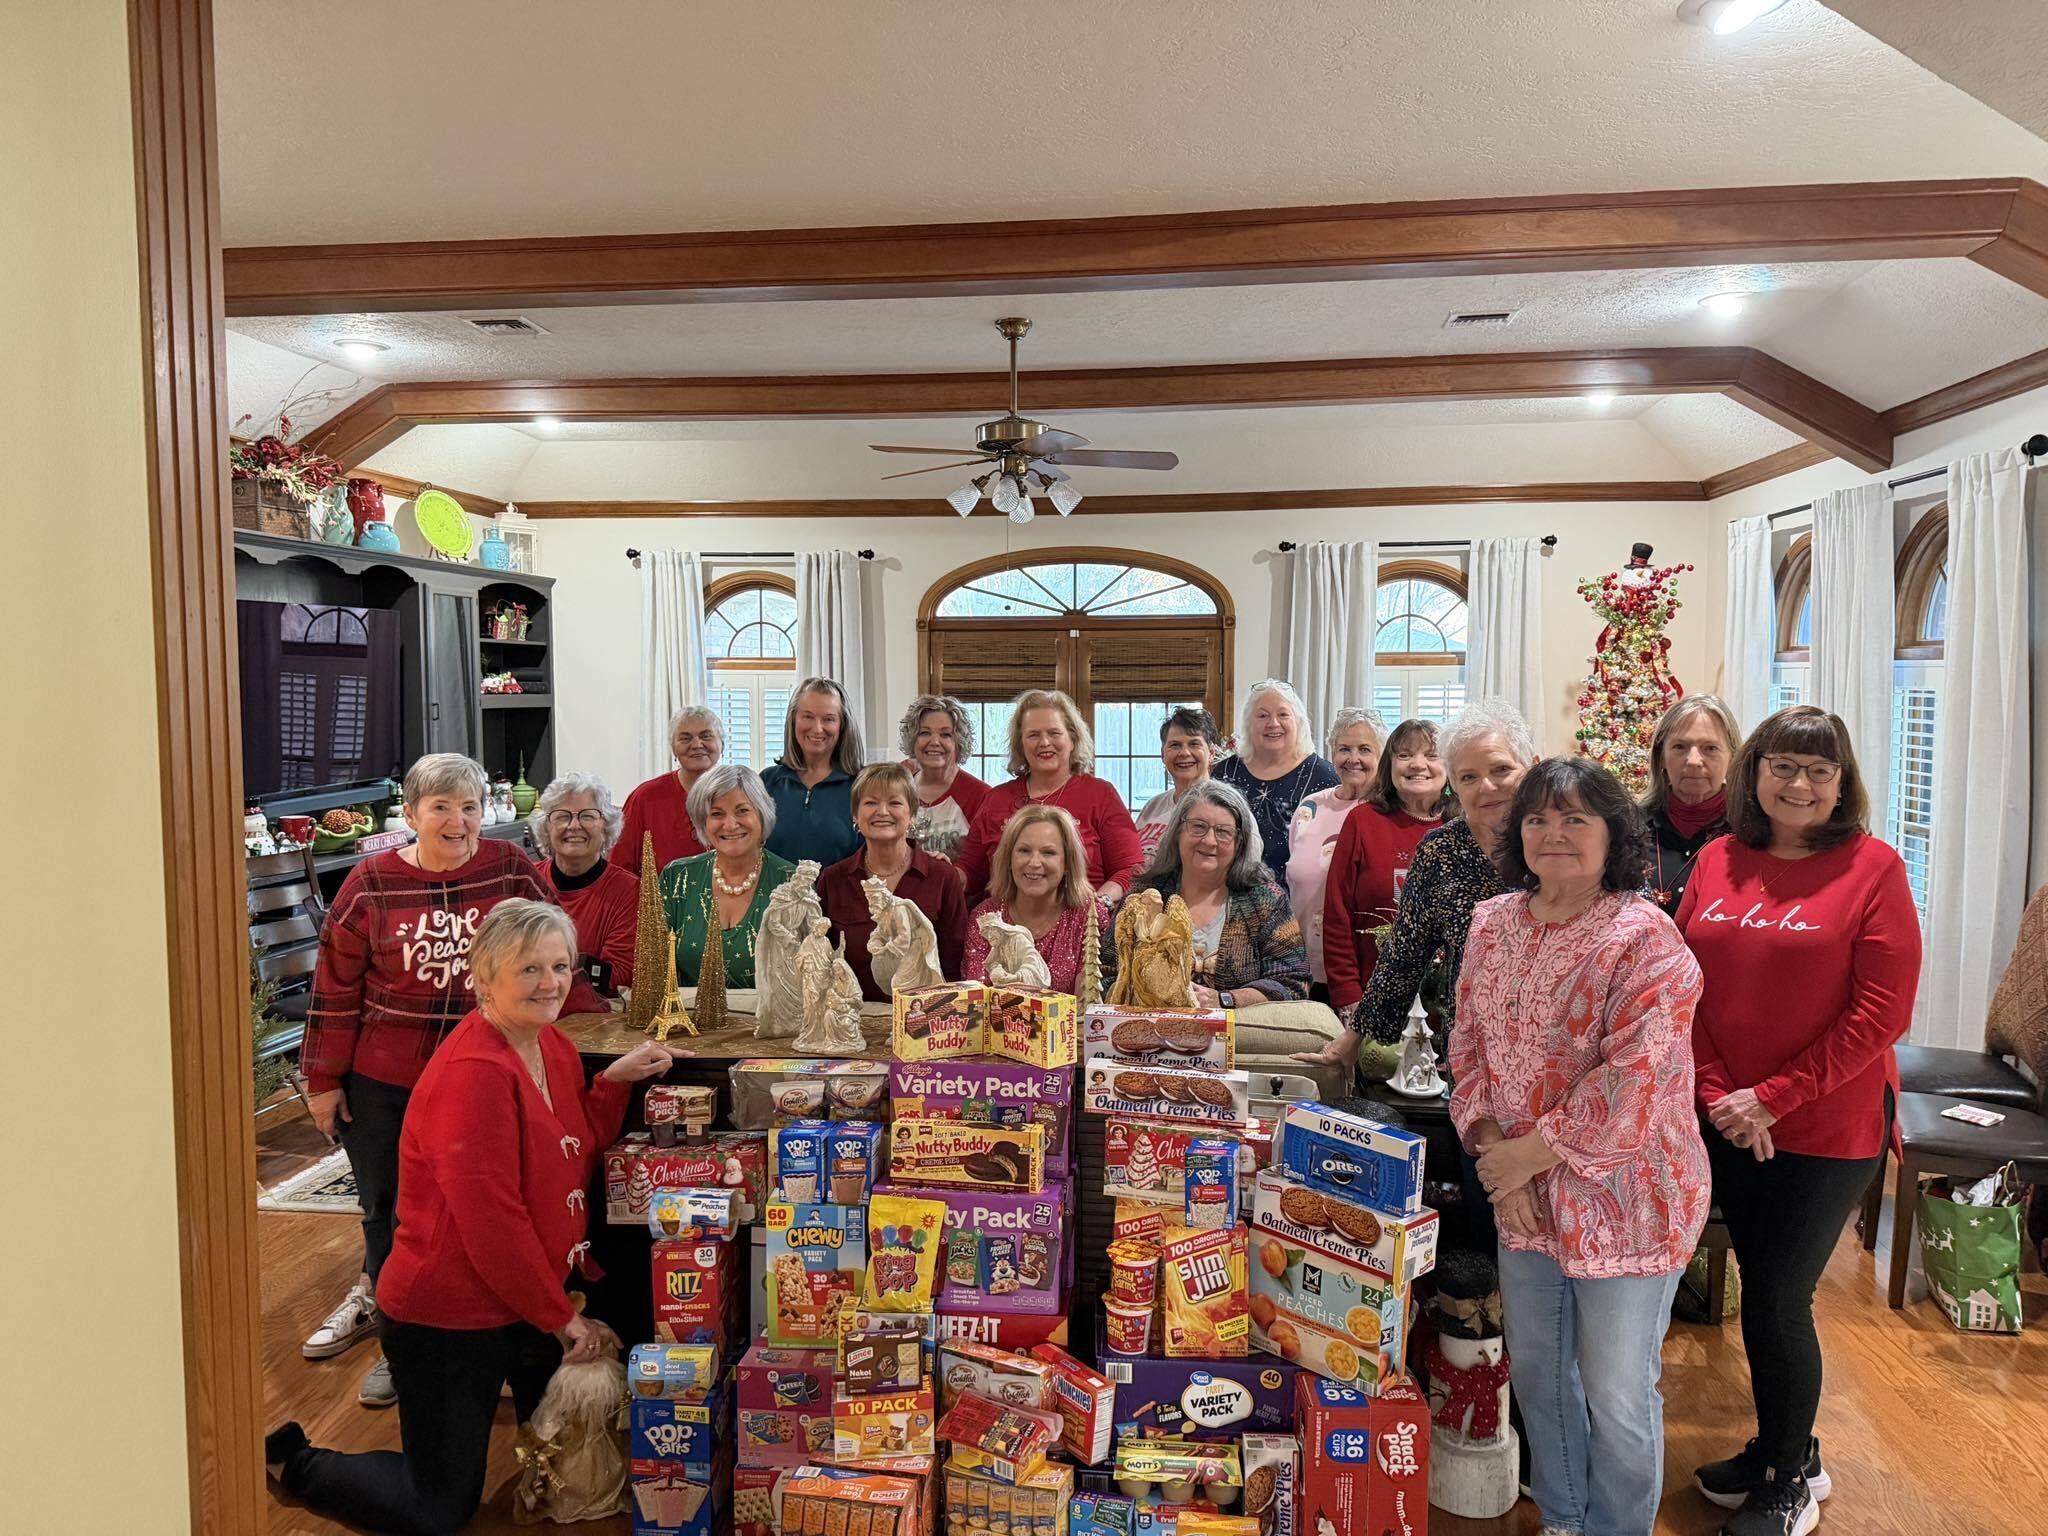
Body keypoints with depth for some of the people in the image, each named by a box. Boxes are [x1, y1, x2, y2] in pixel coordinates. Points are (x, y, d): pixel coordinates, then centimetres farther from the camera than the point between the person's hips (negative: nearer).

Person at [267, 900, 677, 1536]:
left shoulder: (555, 1048, 0)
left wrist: (614, 1081, -8)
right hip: (449, 1316, -8)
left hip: (532, 1302, 8)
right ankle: (288, 1459, 29)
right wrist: (561, 1318, -16)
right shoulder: (474, 1072, -27)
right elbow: (490, 1221, -27)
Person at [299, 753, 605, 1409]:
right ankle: (378, 1297, 42)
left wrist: (606, 1022, -5)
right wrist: (323, 1079, 0)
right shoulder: (371, 884, -6)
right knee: (384, 1207, 15)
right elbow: (335, 987, -2)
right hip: (379, 1083, 0)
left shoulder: (511, 869, -5)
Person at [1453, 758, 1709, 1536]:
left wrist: (1532, 1152, -17)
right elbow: (1470, 1048, 4)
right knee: (1536, 1370, 21)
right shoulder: (1492, 924, 1)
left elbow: (1635, 1081, -23)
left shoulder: (1644, 939, -18)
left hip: (1622, 1196, -6)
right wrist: (1494, 1151, -7)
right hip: (1524, 1192, 6)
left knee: (1616, 1395, 8)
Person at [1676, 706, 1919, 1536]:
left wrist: (1773, 1097, -15)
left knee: (1776, 1301, 4)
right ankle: (1786, 1449, 38)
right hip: (1729, 1122, 4)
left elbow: (1881, 1012, -13)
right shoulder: (1717, 861, 1)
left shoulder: (1871, 866, -10)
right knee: (1766, 1290, 17)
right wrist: (1719, 1096, -8)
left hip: (1829, 1127, -4)